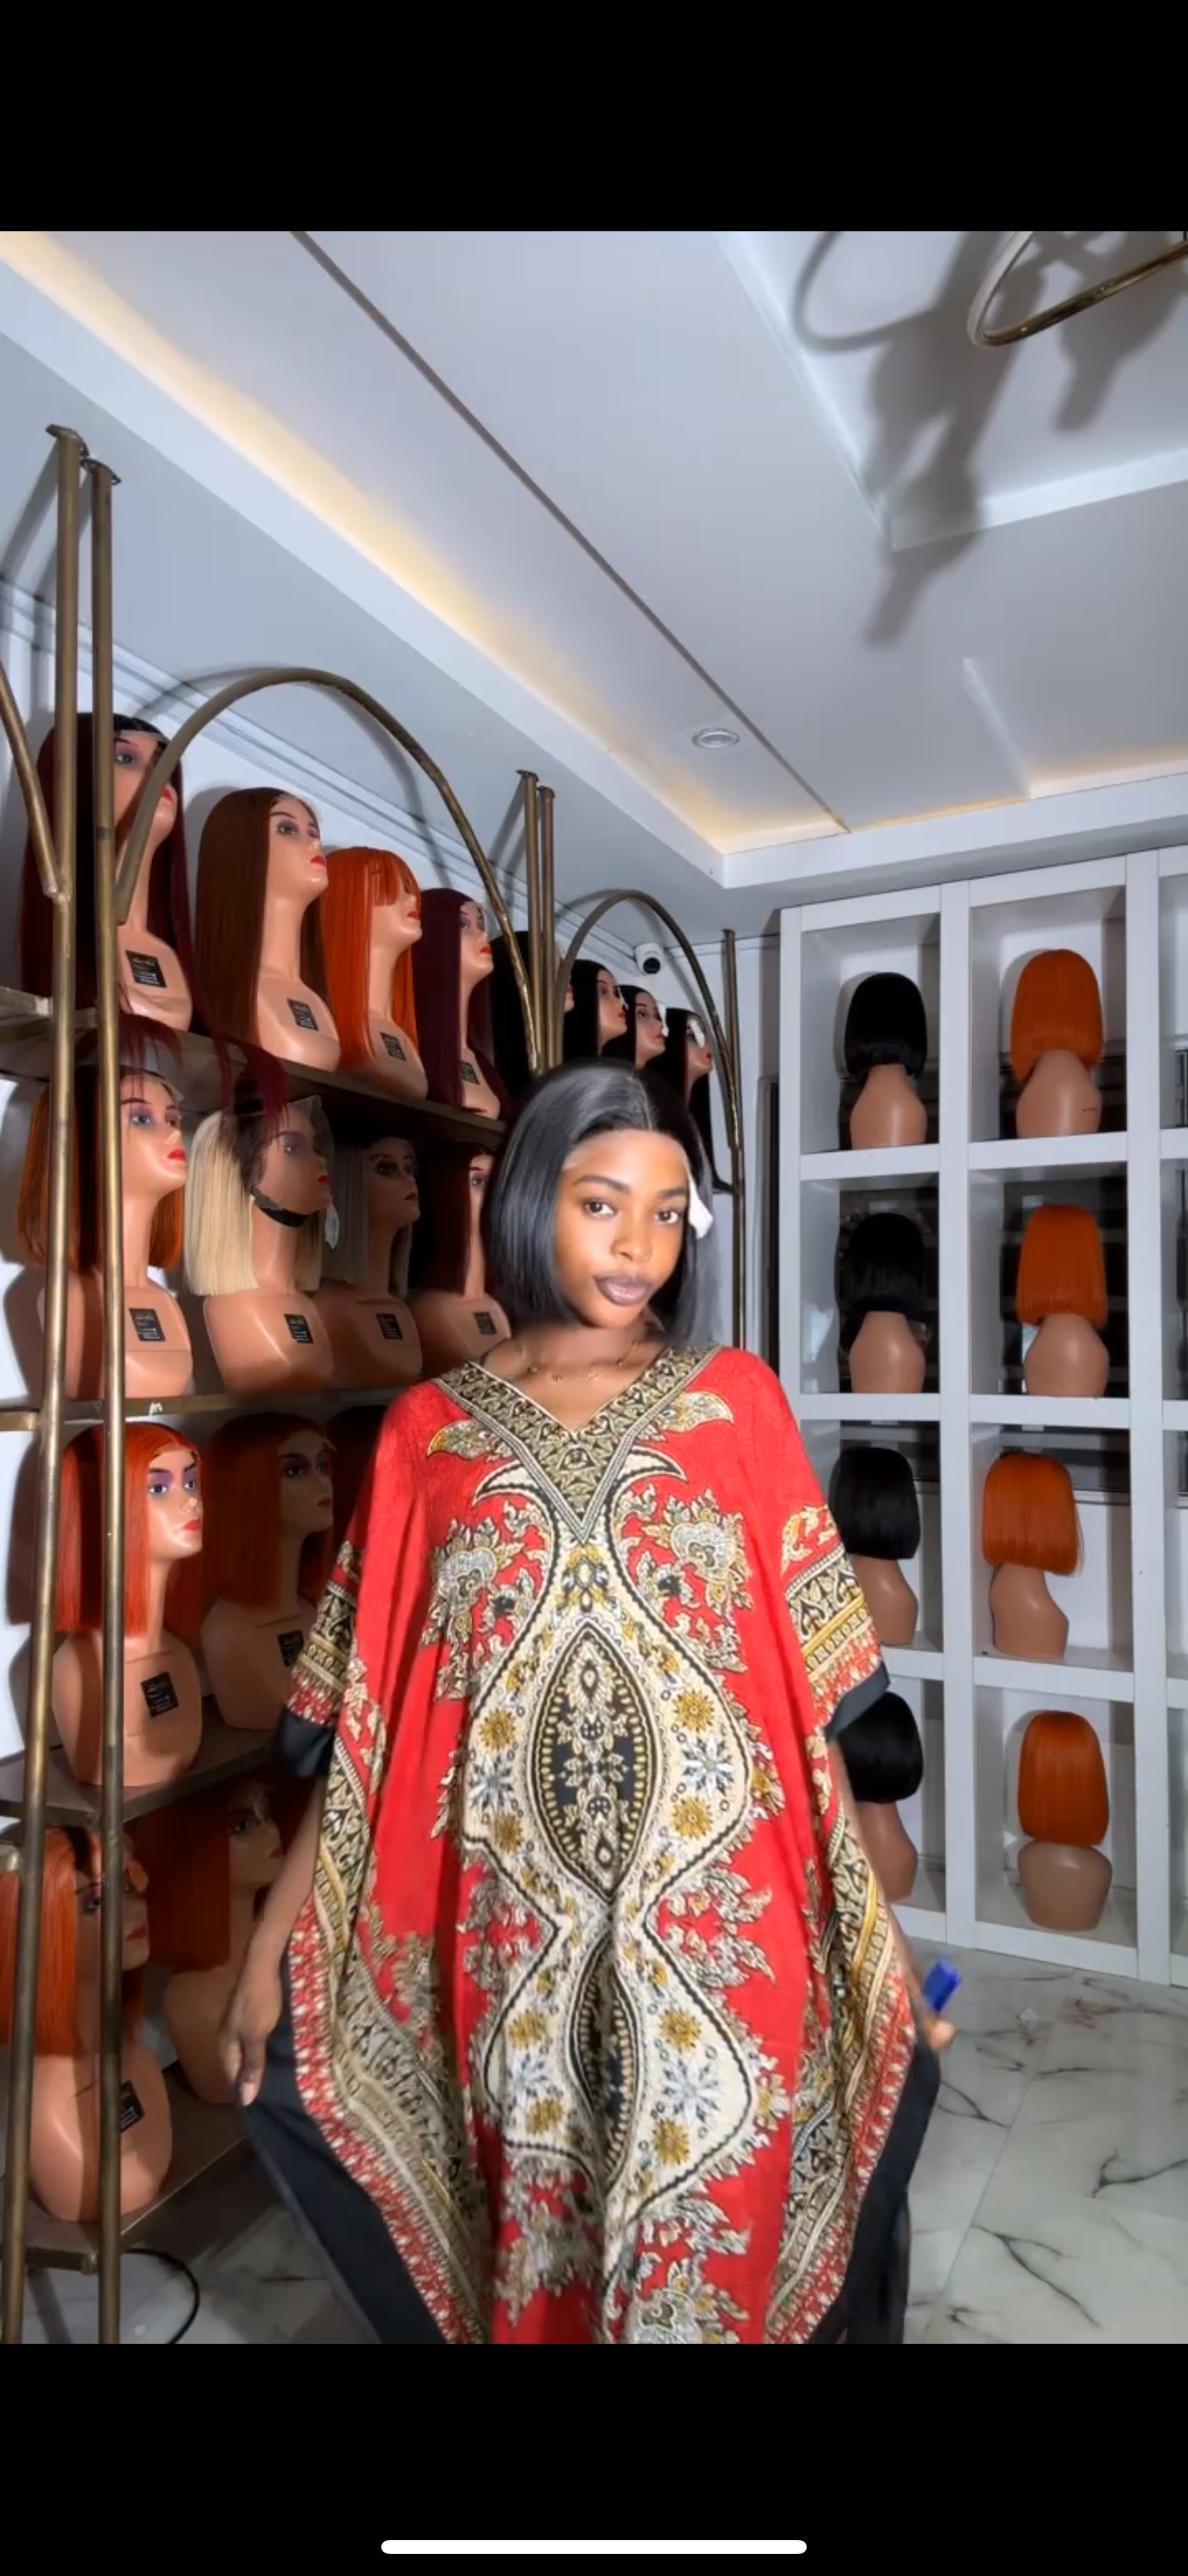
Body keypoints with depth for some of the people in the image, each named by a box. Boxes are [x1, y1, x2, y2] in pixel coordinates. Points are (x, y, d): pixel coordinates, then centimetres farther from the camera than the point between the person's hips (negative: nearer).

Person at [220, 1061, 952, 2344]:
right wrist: (275, 1938, -1)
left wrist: (872, 1930, -1)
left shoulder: (734, 1400, 0)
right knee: (535, 2246, 16)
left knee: (711, 2238, 14)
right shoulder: (428, 1432, 0)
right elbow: (361, 1716, 2)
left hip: (715, 1920, 0)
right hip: (513, 1931, 1)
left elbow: (807, 1687, -1)